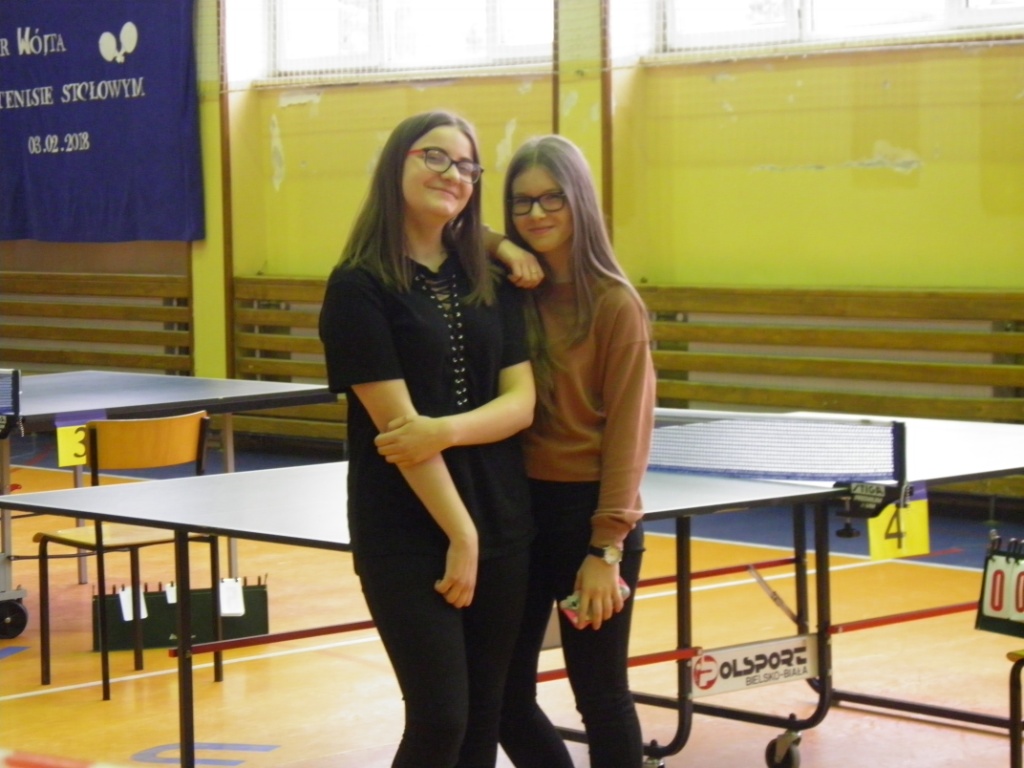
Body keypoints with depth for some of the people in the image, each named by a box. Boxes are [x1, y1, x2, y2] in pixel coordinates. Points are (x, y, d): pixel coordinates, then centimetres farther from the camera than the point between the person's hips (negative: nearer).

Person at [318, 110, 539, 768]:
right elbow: (395, 421, -12)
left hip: (502, 526, 5)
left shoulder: (492, 282, 9)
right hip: (407, 534, -5)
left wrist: (445, 430, -18)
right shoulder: (359, 287, -7)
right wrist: (459, 533, -14)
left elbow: (520, 401, 1)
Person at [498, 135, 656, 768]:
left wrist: (606, 548, -15)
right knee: (504, 696, 8)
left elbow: (628, 430, -10)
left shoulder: (615, 304, -8)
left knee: (600, 696, 5)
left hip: (588, 513, -5)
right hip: (516, 508, 5)